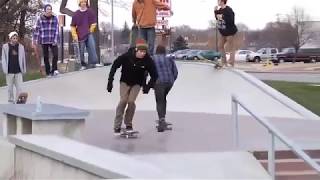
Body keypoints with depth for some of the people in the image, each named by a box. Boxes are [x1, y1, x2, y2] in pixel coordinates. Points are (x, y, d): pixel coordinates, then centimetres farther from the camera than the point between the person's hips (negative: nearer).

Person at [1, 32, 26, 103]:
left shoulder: (21, 47, 3)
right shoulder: (5, 47, -1)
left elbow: (23, 59, 6)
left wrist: (24, 70, 4)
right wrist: (5, 70, -7)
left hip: (18, 71, 1)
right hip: (9, 71, -1)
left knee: (19, 87, -1)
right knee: (10, 87, 8)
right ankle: (11, 101, 19)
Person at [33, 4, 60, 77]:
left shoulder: (55, 18, 1)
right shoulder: (40, 18, -1)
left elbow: (56, 30, -1)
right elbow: (37, 29, 3)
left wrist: (55, 40, -9)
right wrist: (35, 39, 2)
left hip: (53, 40, 0)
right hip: (44, 40, 0)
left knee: (55, 55, -13)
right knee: (46, 57, 4)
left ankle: (54, 70, 3)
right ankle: (48, 72, 12)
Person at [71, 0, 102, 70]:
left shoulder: (90, 12, 4)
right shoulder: (76, 14, 3)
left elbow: (94, 23, 8)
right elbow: (73, 26, 6)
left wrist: (90, 31, 1)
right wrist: (75, 35, -2)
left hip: (89, 34, 0)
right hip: (80, 36, 0)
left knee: (92, 47, -13)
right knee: (81, 51, 1)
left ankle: (94, 63, -15)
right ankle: (83, 65, 9)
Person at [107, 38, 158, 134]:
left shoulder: (148, 60, -22)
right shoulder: (127, 56, -26)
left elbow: (154, 75, -9)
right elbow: (115, 66, -14)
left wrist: (148, 86, -20)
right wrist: (110, 81, -16)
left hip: (137, 83, 1)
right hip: (125, 81, -1)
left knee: (131, 101, -12)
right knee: (123, 100, -11)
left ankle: (128, 124, 8)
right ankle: (117, 126, -4)